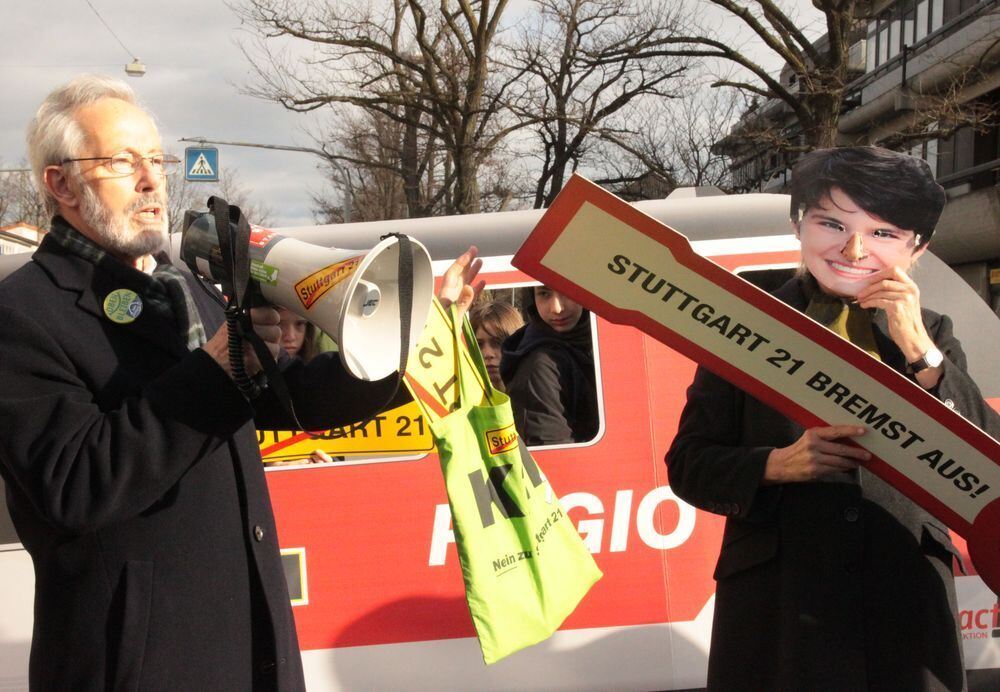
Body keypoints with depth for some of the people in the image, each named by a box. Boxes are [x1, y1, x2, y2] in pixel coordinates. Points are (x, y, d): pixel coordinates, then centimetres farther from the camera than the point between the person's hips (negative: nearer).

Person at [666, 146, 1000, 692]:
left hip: (907, 606, 2)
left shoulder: (931, 335, 9)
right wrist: (777, 464, -18)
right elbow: (688, 463, 0)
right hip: (776, 604, -2)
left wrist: (919, 351, -10)